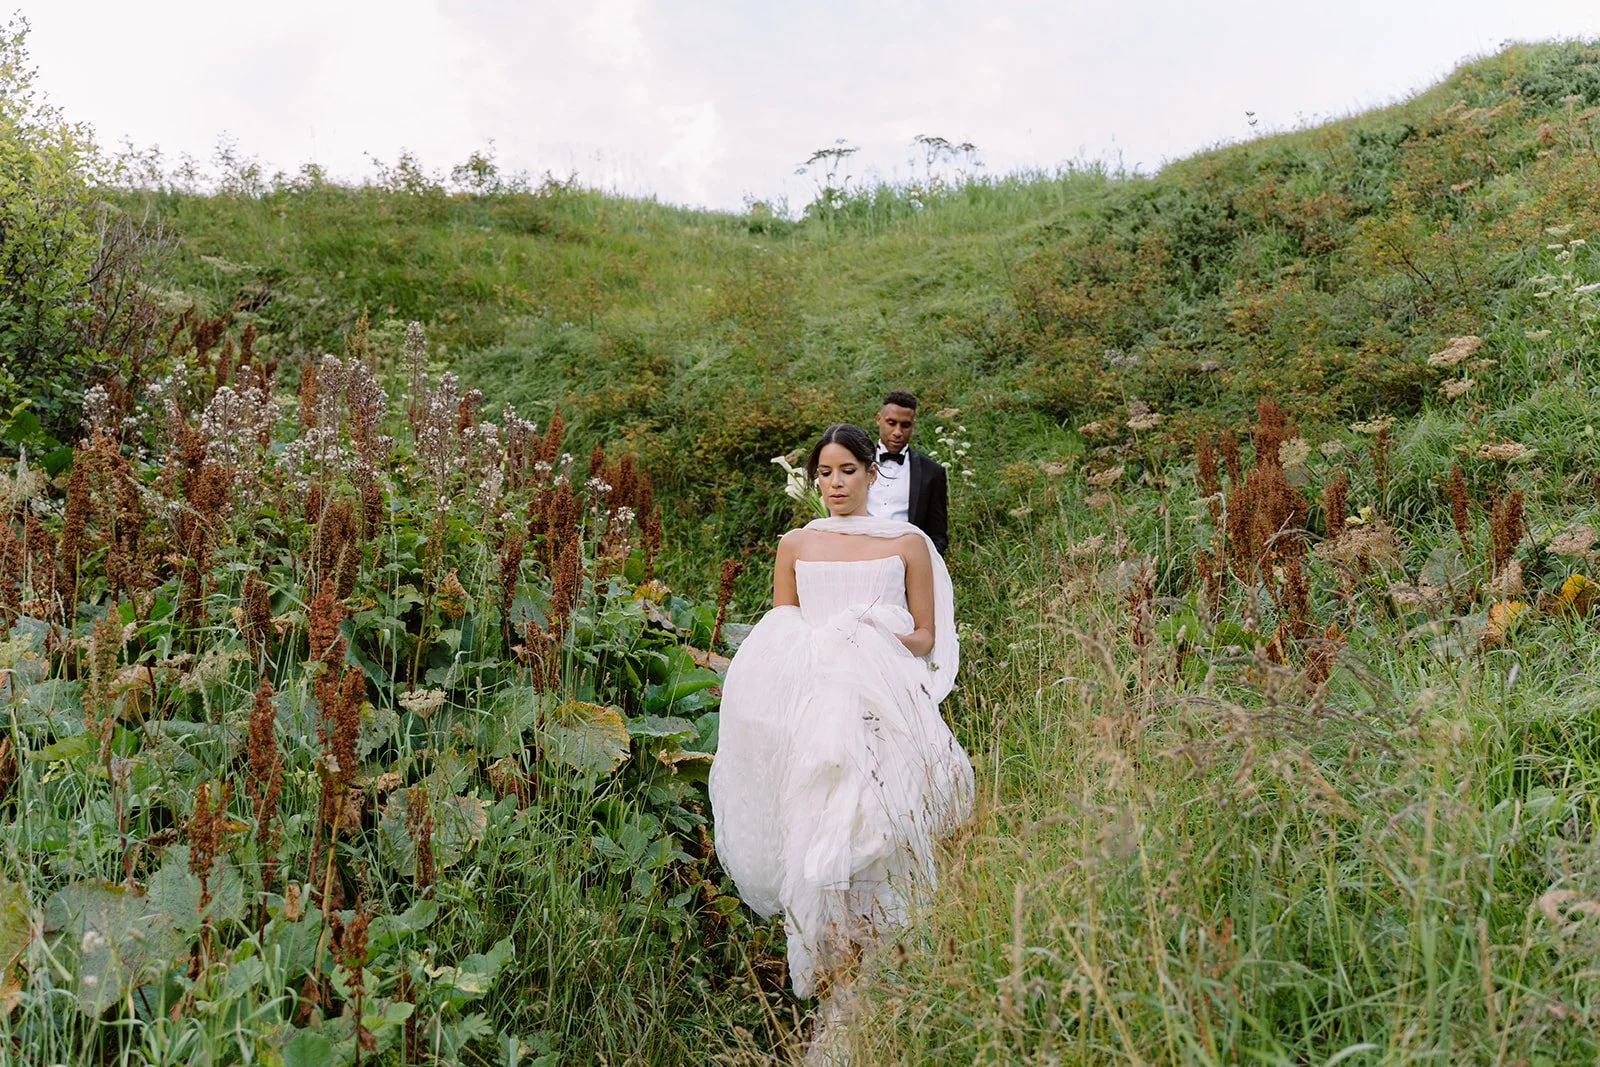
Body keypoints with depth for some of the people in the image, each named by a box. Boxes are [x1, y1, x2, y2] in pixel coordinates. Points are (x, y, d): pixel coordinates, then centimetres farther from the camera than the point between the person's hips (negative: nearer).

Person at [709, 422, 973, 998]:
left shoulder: (908, 544, 11)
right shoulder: (795, 546, 15)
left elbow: (926, 638, 11)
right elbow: (775, 638, 16)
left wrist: (880, 637, -10)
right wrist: (816, 647, -6)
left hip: (884, 704, -1)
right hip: (809, 707, 2)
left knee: (880, 836, -15)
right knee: (815, 837, -9)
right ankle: (827, 970, 0)